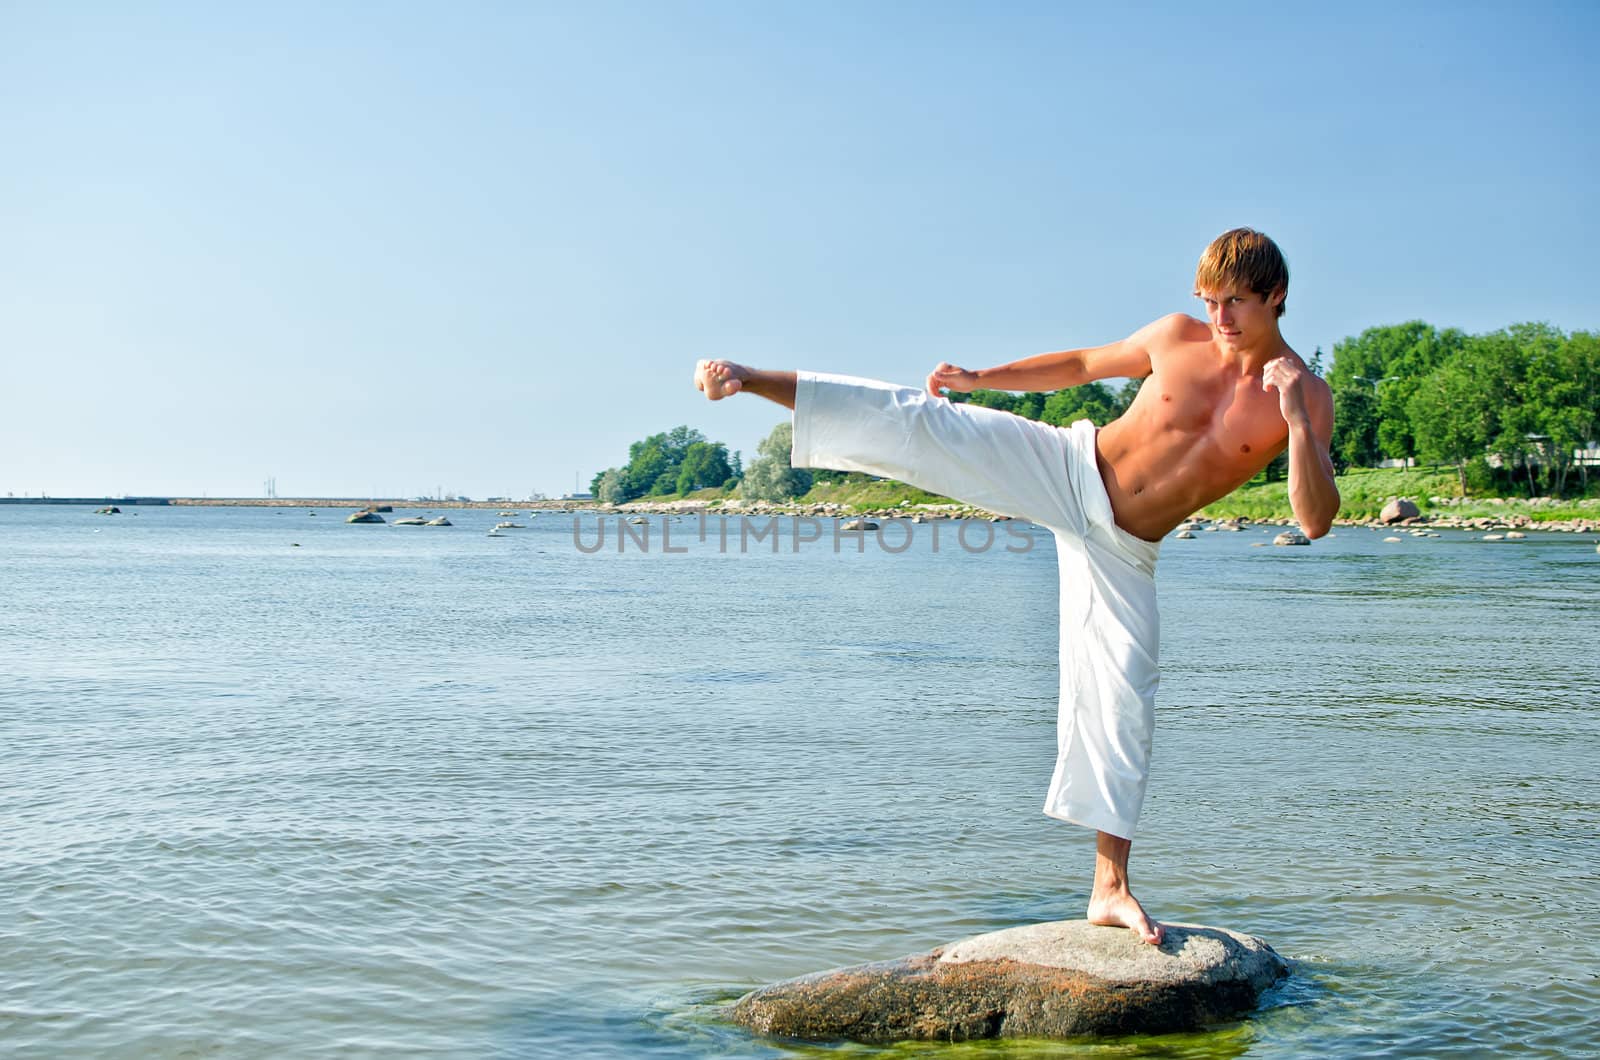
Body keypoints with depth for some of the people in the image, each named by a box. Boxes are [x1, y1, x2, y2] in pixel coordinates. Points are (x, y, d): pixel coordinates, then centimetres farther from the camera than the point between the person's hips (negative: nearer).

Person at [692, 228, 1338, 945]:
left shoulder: (1306, 397, -7)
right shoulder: (1176, 336, -3)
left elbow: (1316, 522, -17)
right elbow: (1081, 365, 13)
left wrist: (1297, 421, -29)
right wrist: (981, 378, 5)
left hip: (1123, 553, 0)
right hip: (1068, 469, 0)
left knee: (1123, 699, -2)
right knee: (920, 424, -17)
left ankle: (1110, 889, 10)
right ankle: (748, 379, -10)